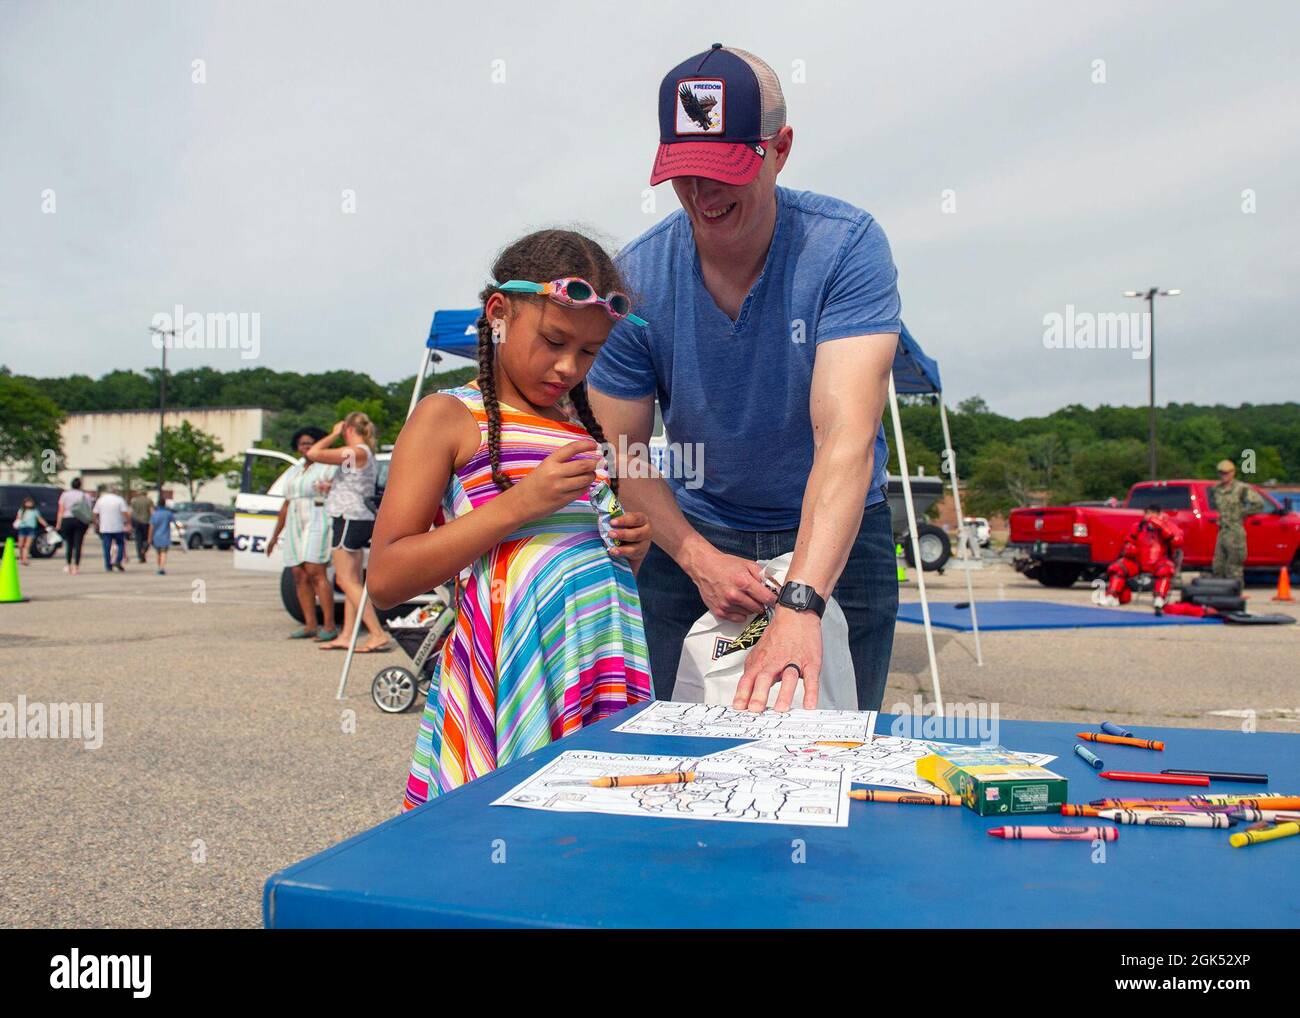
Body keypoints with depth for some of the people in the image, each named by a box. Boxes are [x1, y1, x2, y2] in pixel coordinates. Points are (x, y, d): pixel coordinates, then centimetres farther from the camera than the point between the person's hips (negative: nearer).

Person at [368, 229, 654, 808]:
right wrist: (519, 504, -16)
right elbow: (385, 579, -10)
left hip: (606, 684, 5)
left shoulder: (589, 426, 16)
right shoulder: (449, 418, -2)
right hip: (498, 690, -5)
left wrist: (633, 546, 4)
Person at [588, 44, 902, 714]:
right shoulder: (635, 277, -12)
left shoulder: (846, 247, -20)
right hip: (691, 535, 2)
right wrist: (698, 558, -22)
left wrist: (799, 604, -43)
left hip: (836, 534, -1)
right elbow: (622, 450, -7)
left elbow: (847, 433, -32)